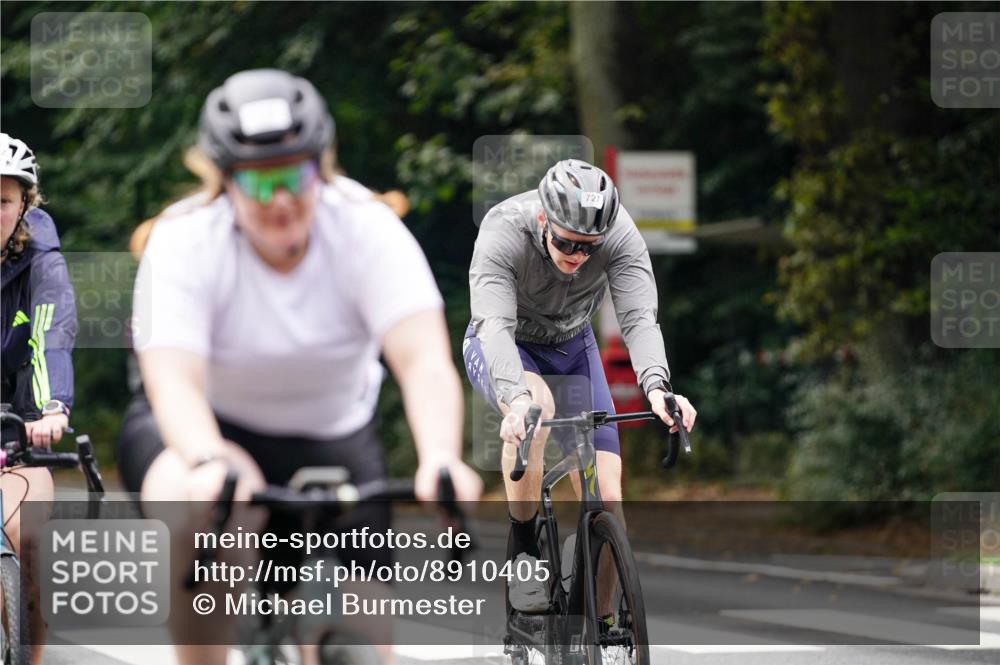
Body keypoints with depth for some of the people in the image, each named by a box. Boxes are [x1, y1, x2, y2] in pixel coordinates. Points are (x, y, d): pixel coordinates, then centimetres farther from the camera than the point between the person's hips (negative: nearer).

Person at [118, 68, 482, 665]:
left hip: (334, 434, 2)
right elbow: (173, 380, -37)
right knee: (190, 502, -37)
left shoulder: (369, 231, -21)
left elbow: (425, 359, -34)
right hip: (211, 428, -2)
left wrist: (442, 458, -55)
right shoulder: (184, 242, -23)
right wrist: (209, 461, -59)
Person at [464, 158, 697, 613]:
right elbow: (495, 325, -44)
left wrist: (655, 387, -54)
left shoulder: (620, 234, -27)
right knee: (537, 406, -39)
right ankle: (523, 550, -21)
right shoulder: (502, 233, -34)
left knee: (605, 493, -11)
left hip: (572, 349, 3)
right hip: (503, 351, -3)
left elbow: (639, 318, -35)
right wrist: (516, 398, -62)